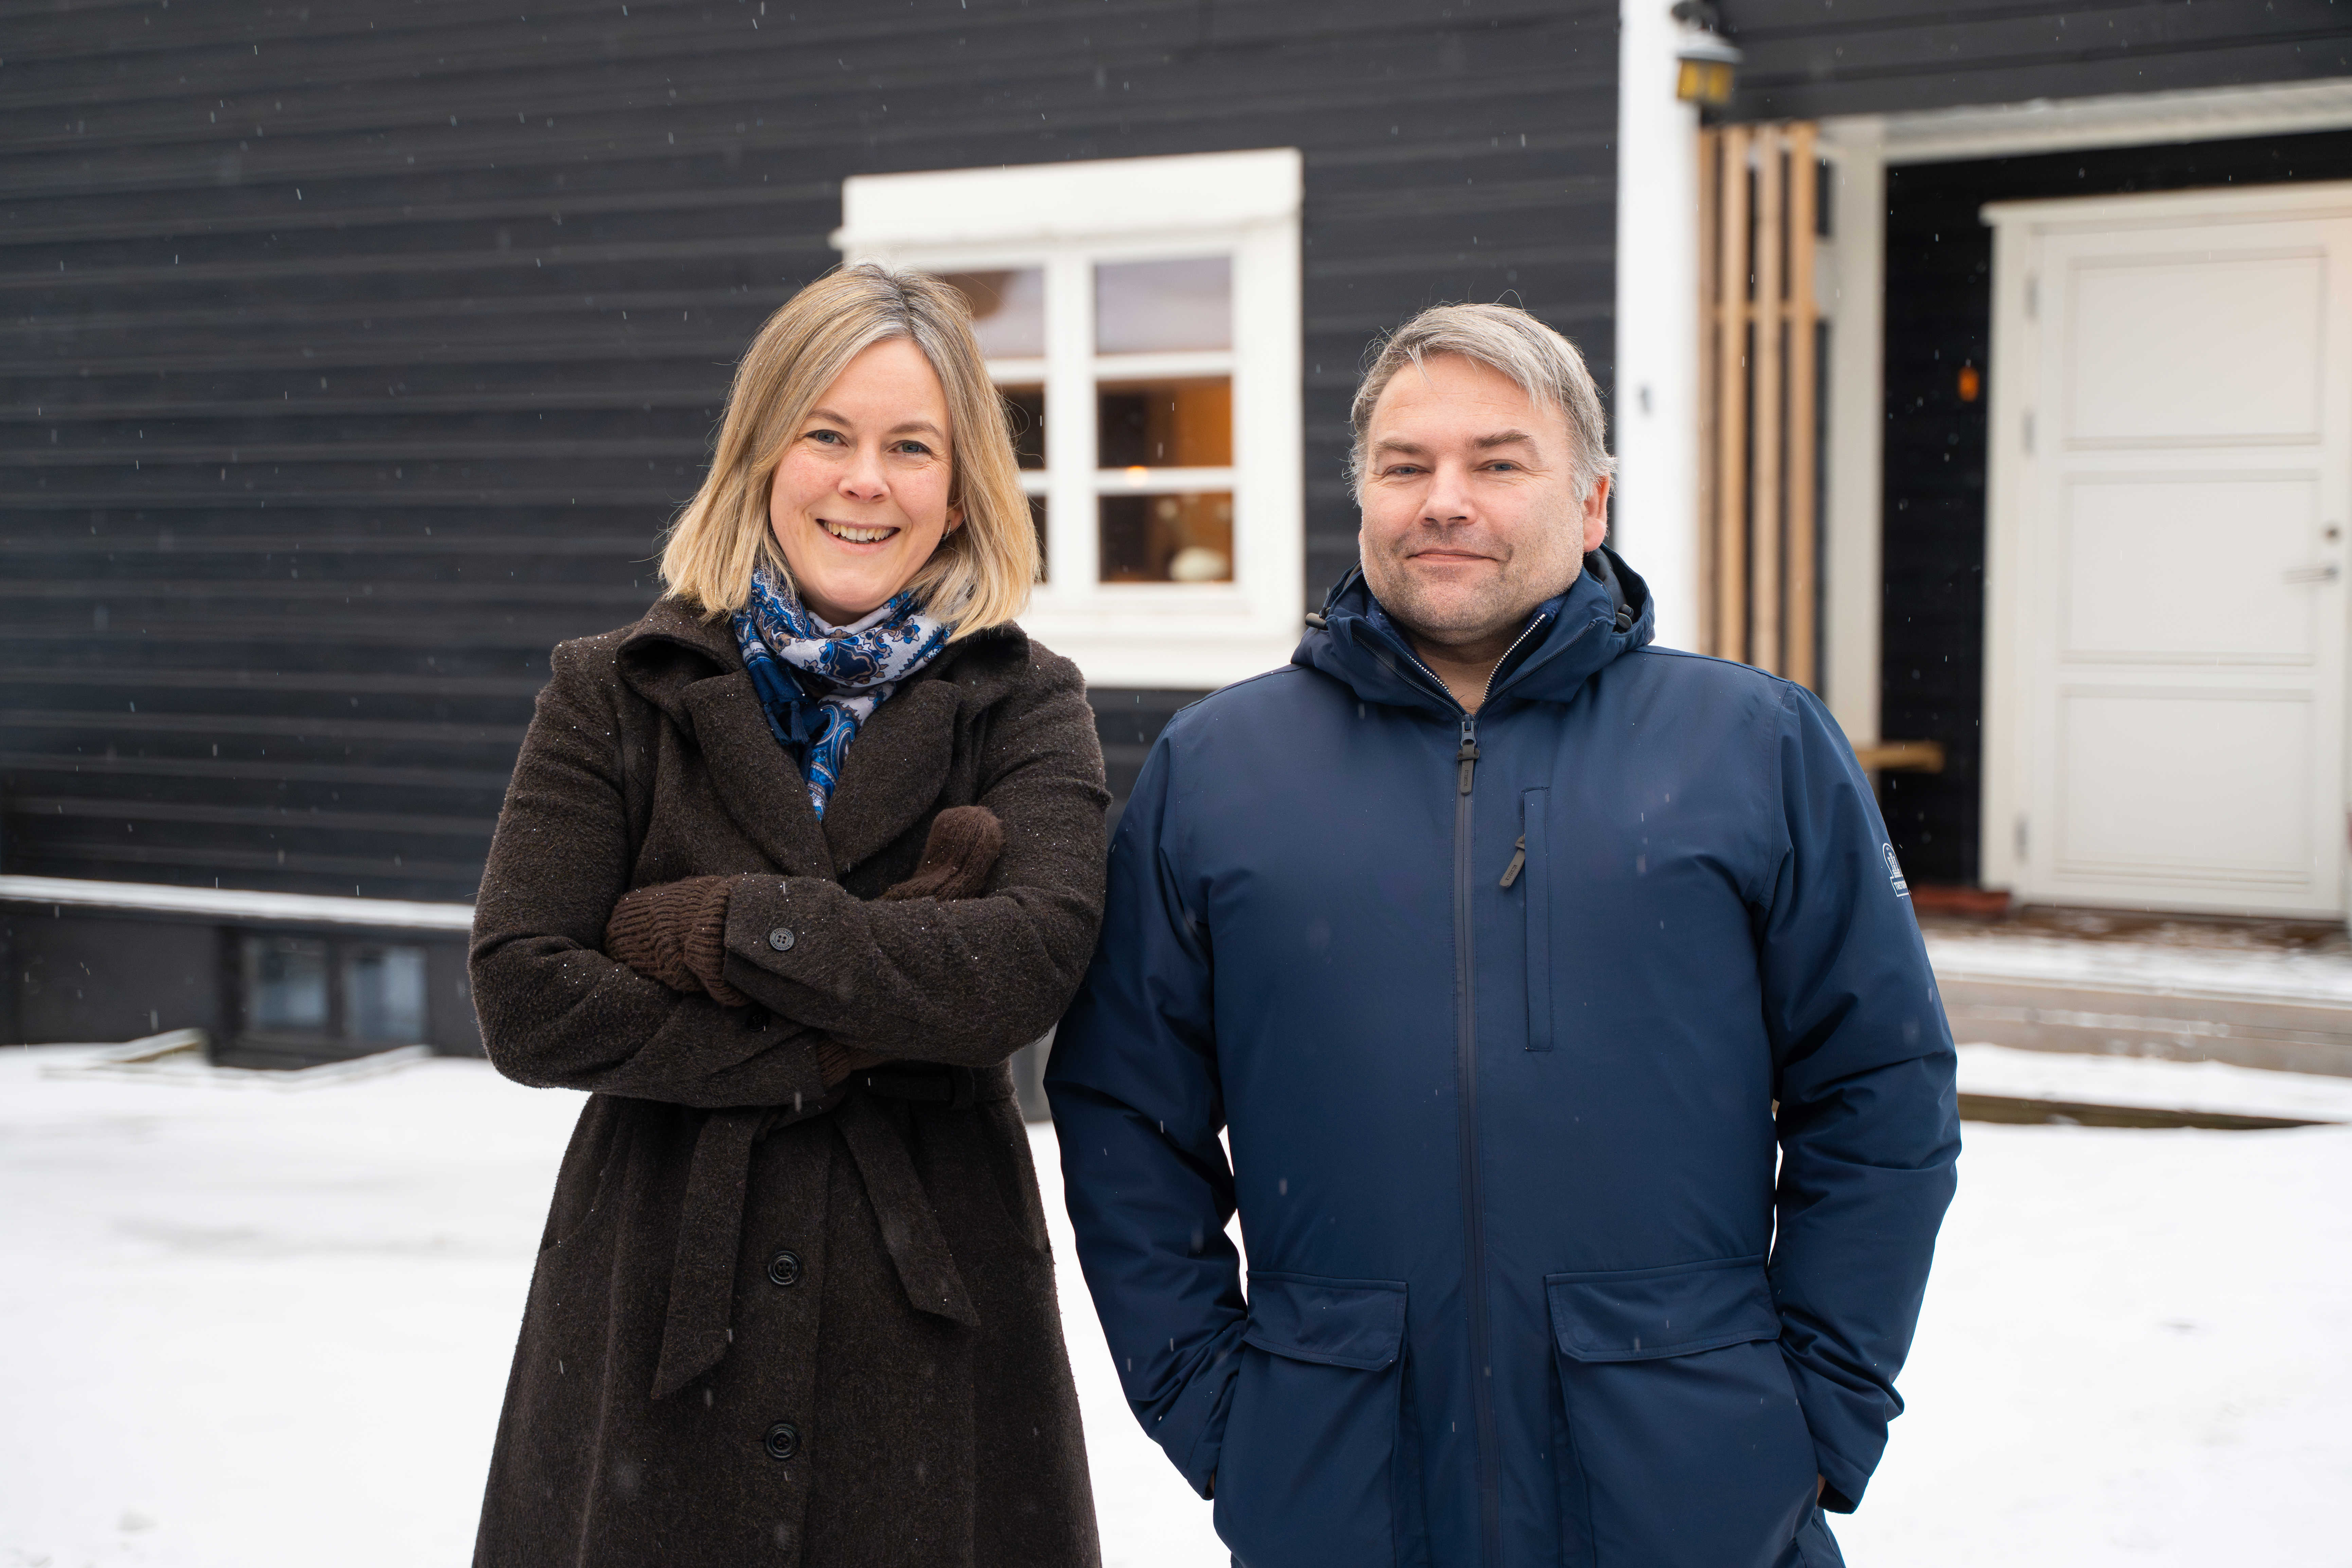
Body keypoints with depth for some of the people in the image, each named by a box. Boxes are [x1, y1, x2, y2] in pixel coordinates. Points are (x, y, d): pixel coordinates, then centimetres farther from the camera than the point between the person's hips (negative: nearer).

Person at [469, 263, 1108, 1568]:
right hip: (659, 1326, 1)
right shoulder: (616, 695, 3)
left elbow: (1028, 964, -16)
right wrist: (839, 1049, -13)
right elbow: (525, 1000, -8)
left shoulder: (1025, 708, 2)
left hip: (933, 1338, 0)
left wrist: (721, 925, -14)